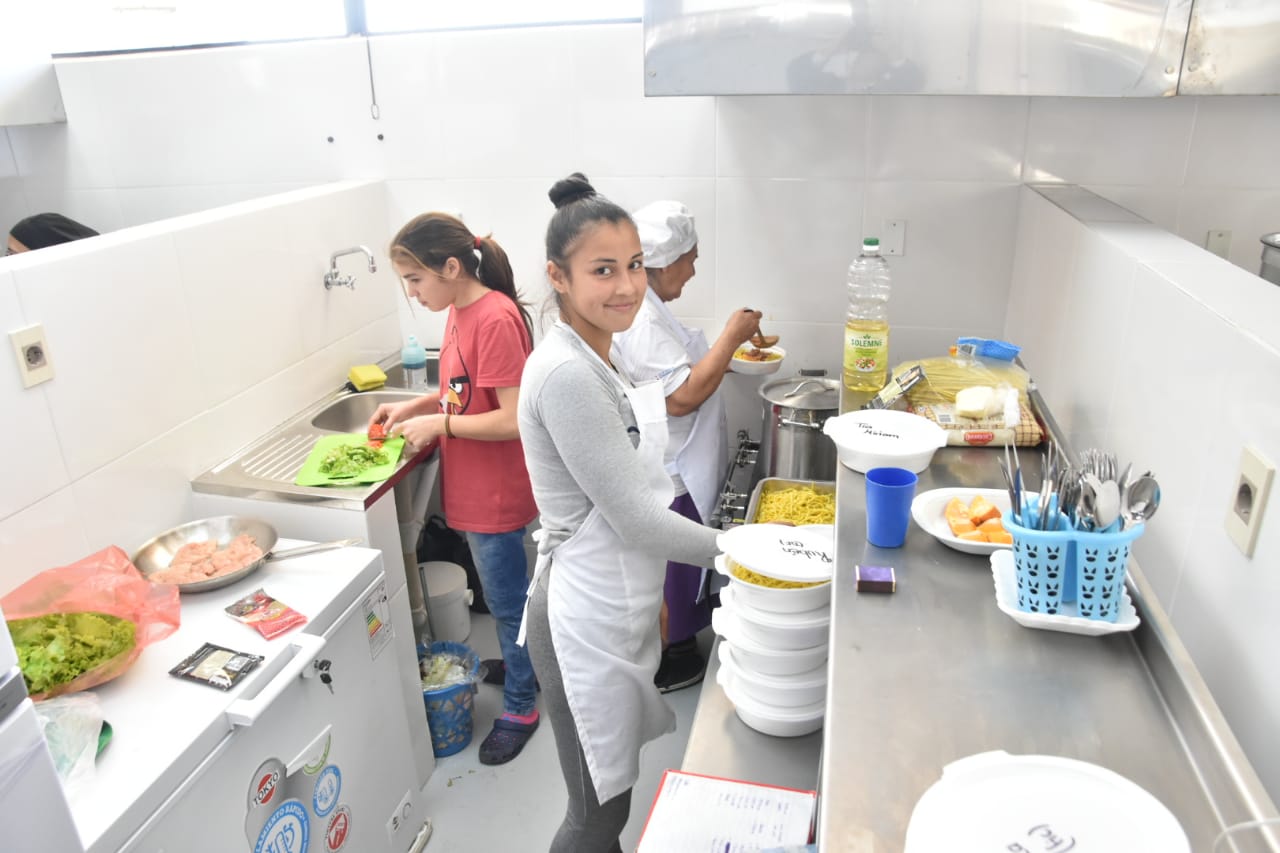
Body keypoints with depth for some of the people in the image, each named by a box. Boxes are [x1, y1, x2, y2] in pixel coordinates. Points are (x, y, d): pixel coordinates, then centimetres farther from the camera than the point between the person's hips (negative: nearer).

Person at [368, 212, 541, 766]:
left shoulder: (495, 318, -24)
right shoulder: (460, 311, 3)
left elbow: (514, 418, -26)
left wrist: (438, 424, -21)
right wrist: (413, 406, 2)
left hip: (494, 493, -9)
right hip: (472, 487, 9)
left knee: (507, 601, 9)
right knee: (505, 595, 26)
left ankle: (519, 709, 28)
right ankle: (521, 662, 47)